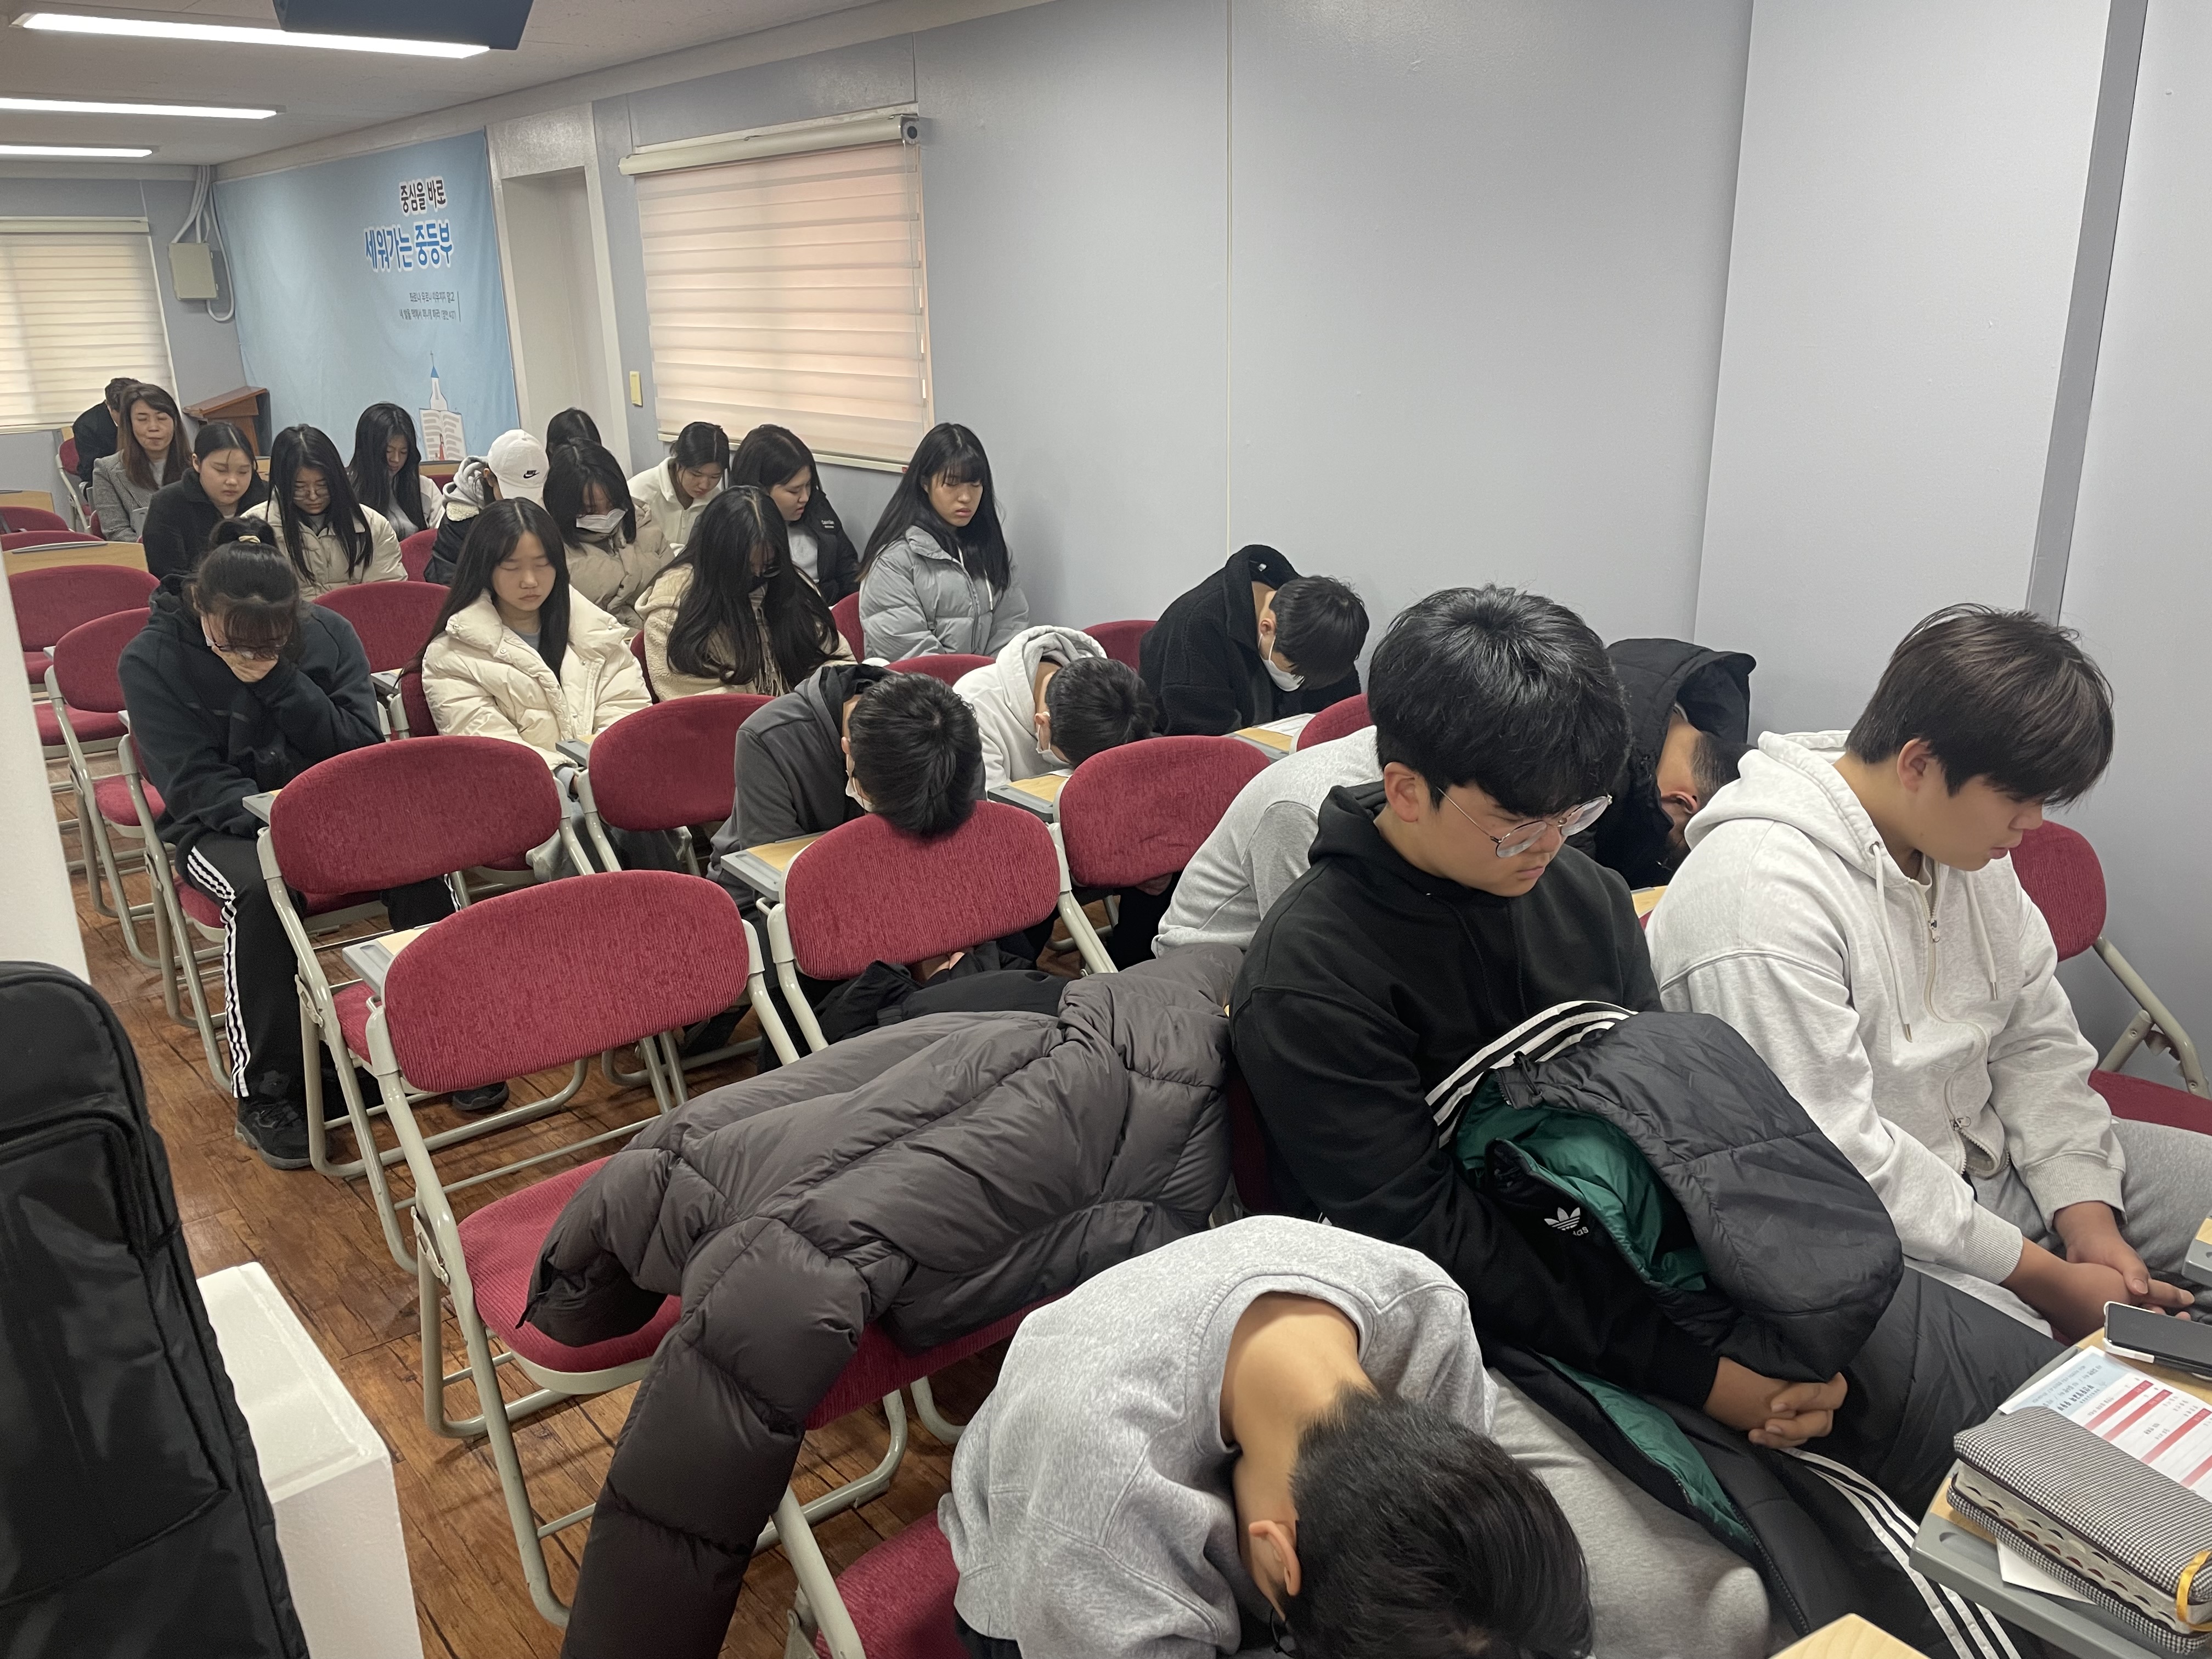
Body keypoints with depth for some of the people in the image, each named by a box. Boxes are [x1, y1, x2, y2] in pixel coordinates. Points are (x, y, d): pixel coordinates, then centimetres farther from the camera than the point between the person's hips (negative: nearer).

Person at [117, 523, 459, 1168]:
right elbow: (194, 784, -13)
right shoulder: (151, 661, -10)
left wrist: (280, 682, -21)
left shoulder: (327, 633, -4)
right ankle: (266, 1090, -22)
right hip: (222, 822, -2)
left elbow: (362, 747, -9)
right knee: (260, 888, -37)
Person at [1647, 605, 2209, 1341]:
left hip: (1981, 1158, 10)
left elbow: (2038, 1042, 10)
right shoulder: (1764, 892, -27)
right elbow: (1835, 1157, -27)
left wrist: (2087, 1218, -4)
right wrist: (2046, 1279, -19)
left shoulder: (1966, 844, 5)